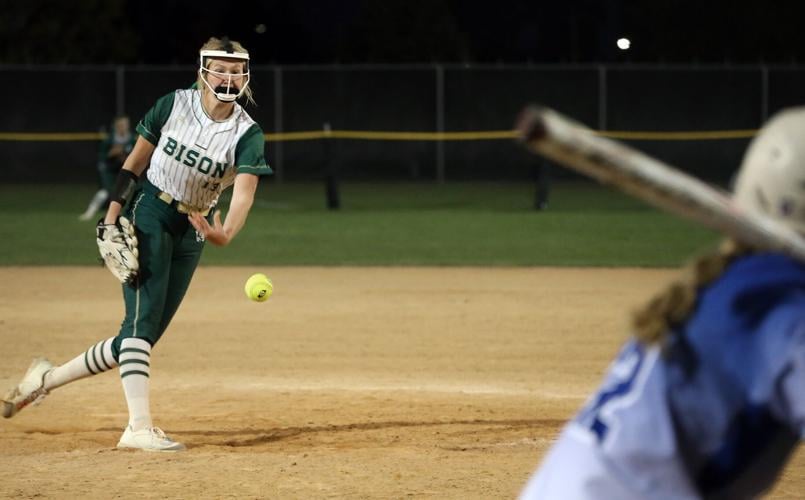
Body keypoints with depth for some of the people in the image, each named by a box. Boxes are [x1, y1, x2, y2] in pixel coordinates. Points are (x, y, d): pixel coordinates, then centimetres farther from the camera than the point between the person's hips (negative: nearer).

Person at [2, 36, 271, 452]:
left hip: (192, 230, 3)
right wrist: (111, 218, -6)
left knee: (145, 334, 2)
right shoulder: (174, 106, -8)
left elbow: (244, 191, -24)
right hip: (149, 213, -3)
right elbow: (135, 162, 1)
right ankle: (139, 427, -27)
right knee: (142, 318, -19)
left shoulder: (247, 134, -9)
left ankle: (48, 378, 19)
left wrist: (224, 234, -44)